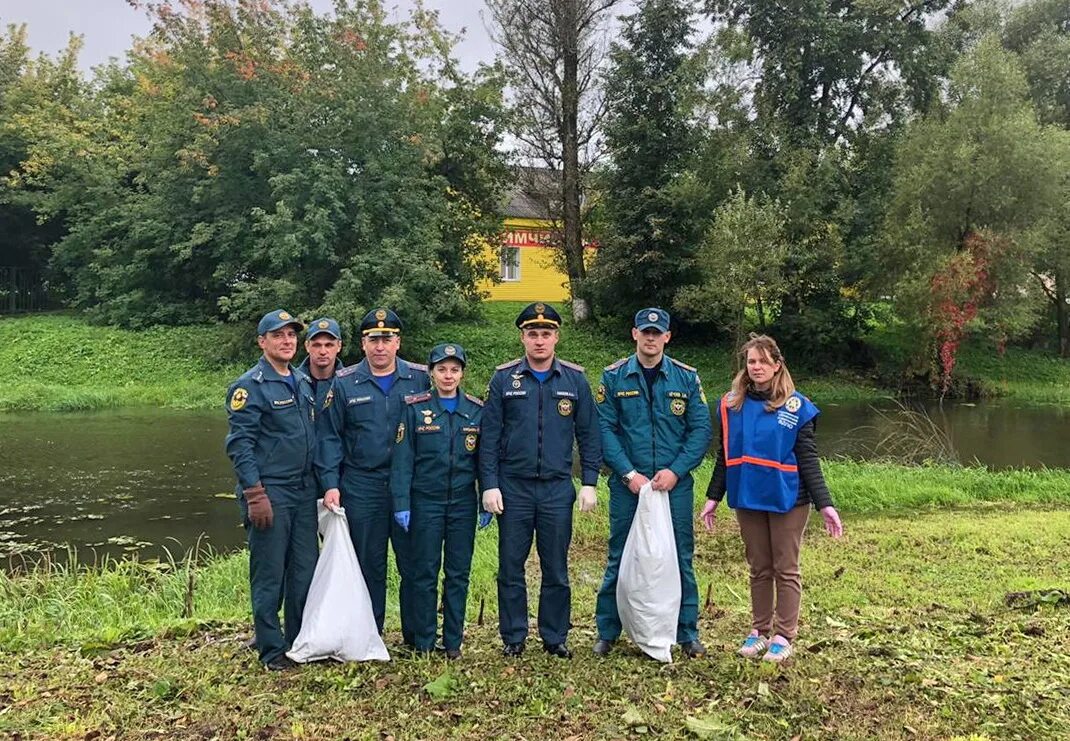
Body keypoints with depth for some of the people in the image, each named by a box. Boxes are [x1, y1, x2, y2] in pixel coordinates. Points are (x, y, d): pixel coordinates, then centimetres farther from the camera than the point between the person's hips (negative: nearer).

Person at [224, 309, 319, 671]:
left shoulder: (304, 382, 13)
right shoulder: (250, 386, -8)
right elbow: (240, 445, -12)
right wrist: (255, 494, -17)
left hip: (304, 492, 7)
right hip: (269, 493, -6)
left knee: (306, 570, 10)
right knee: (269, 575, 3)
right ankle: (272, 650, 15)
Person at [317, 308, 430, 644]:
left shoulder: (420, 379, 3)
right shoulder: (344, 383, 3)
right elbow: (331, 437, 4)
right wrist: (331, 484, -5)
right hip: (361, 487, 0)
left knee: (414, 563, 5)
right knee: (369, 565, 9)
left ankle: (416, 636, 19)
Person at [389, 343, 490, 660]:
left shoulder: (477, 410, 4)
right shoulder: (414, 408, -2)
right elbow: (402, 458, -4)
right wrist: (401, 503, -9)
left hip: (463, 503, 2)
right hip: (425, 502, -2)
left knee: (459, 574, 8)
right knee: (425, 574, 4)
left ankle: (453, 642, 19)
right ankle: (423, 643, 16)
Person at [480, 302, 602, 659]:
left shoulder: (575, 379, 3)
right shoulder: (503, 378, 0)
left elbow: (588, 434, 5)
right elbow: (489, 436, 0)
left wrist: (589, 483, -1)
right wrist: (489, 485, -6)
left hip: (557, 489, 1)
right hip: (513, 489, 0)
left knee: (556, 569, 9)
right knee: (511, 567, 7)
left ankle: (556, 637, 23)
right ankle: (513, 636, 22)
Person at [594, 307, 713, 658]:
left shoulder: (687, 378, 2)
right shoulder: (613, 377, 0)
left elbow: (701, 429, -1)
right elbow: (605, 429, -4)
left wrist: (676, 471, -12)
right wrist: (628, 473, -13)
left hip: (676, 485, 1)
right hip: (627, 485, -1)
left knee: (680, 559, 9)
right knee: (619, 559, 8)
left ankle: (687, 633, 24)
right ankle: (607, 632, 22)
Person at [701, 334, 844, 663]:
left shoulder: (796, 407, -6)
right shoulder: (732, 404, 2)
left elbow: (808, 460, -5)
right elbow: (724, 456, 9)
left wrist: (824, 504, -10)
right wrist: (713, 496, 8)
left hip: (787, 500, -3)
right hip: (747, 500, 3)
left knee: (786, 570, 7)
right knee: (759, 569, 14)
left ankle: (784, 636, 17)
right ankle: (759, 630, 26)